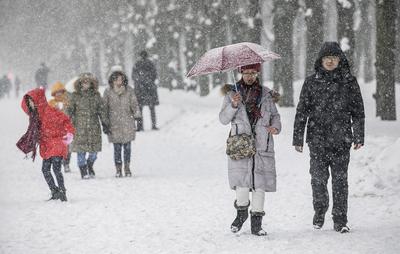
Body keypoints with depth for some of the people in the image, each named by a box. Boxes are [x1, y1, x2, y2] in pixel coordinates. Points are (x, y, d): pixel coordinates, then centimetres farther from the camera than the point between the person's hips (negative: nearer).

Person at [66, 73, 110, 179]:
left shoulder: (96, 95, 8)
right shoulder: (75, 96, 2)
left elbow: (101, 110, 11)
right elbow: (70, 110, 4)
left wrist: (105, 124, 8)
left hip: (94, 126, 2)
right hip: (80, 126, -2)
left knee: (94, 150, 3)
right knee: (81, 150, -4)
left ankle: (90, 166, 30)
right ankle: (83, 172, 8)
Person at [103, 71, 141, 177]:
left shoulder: (129, 90, 3)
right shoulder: (108, 92, 2)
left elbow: (134, 104, 10)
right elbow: (104, 107, 7)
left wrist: (137, 116, 3)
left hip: (127, 123, 1)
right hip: (114, 124, -1)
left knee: (127, 146, 1)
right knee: (117, 148, -2)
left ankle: (127, 168, 15)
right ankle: (118, 169, 8)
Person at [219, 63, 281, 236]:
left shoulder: (266, 94, 12)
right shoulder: (232, 93, 7)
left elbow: (275, 115, 19)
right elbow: (223, 119, 2)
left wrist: (275, 127, -1)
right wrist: (234, 105, -15)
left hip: (262, 145, 2)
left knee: (260, 183, -2)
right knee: (242, 182, -13)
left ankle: (256, 224, 5)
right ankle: (241, 212, 14)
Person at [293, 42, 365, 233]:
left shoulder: (349, 82, 5)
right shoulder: (311, 82, 5)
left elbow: (358, 111, 9)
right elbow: (301, 111, 6)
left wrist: (358, 136, 5)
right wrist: (298, 138, 3)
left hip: (341, 139, 0)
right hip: (317, 140, 0)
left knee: (340, 180, -1)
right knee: (318, 178, 0)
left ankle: (340, 221, 5)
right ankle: (319, 211, 24)